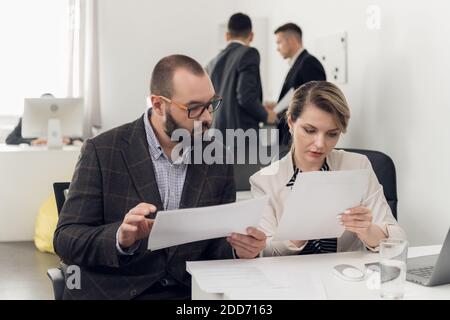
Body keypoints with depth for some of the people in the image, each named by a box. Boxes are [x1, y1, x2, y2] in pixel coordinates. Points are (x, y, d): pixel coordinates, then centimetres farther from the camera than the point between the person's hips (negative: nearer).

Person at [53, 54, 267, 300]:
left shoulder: (218, 160, 5)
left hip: (188, 292, 3)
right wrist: (120, 238, -26)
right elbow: (65, 240, -7)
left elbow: (216, 246, 10)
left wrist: (238, 248, -12)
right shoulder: (102, 151, -6)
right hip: (113, 292, -2)